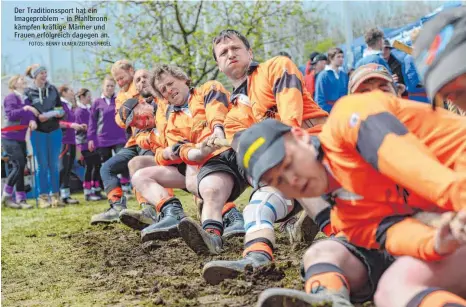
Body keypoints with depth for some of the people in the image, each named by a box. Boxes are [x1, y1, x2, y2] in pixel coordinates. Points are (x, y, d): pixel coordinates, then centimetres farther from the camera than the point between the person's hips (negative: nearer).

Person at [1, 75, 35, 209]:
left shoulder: (25, 98, 16)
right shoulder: (11, 97, -7)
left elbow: (31, 112, 4)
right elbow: (11, 114, -19)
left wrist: (32, 120, -17)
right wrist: (24, 109, -29)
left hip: (21, 138, 8)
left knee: (20, 167, 6)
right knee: (19, 165, -15)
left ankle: (21, 199, 9)